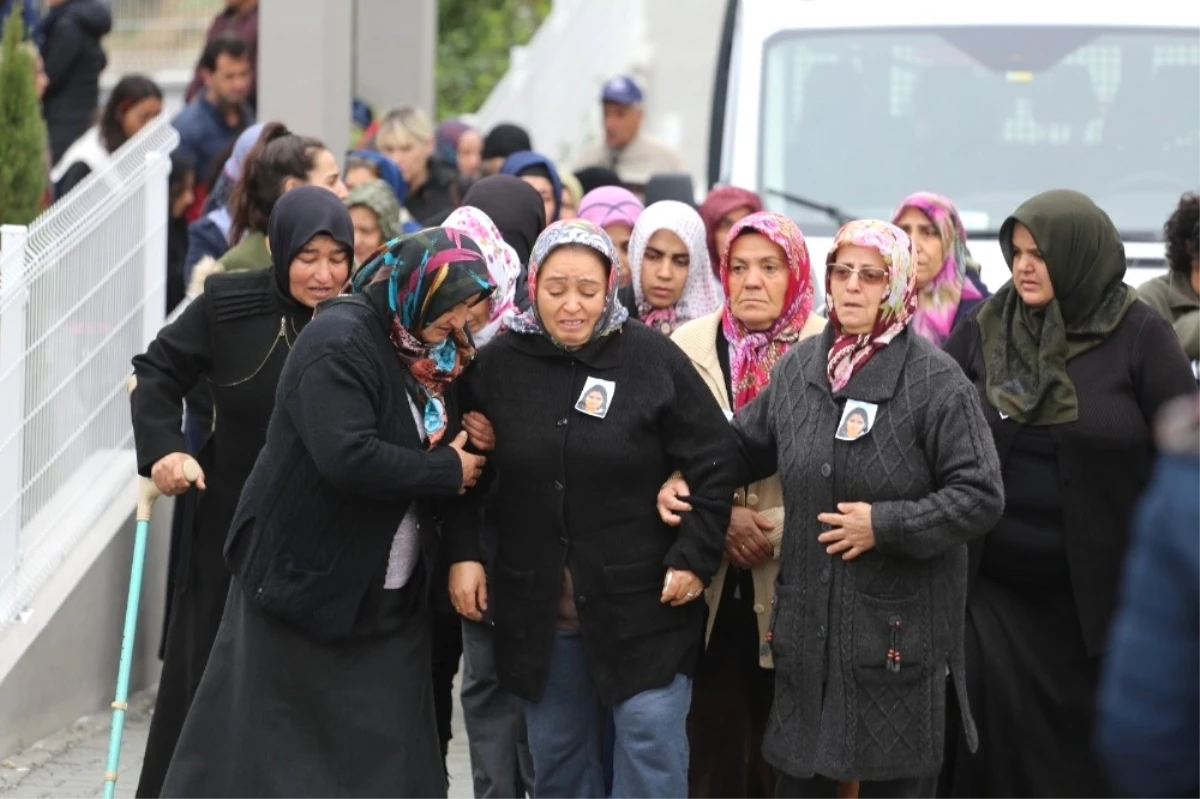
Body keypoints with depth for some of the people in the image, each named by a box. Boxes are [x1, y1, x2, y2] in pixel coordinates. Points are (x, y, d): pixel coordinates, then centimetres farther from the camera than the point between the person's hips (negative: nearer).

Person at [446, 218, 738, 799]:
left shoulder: (654, 359, -7)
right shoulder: (499, 363, 0)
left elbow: (716, 465, -3)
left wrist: (696, 557, -7)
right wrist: (462, 554, 2)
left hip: (643, 604, -3)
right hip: (537, 613, 3)